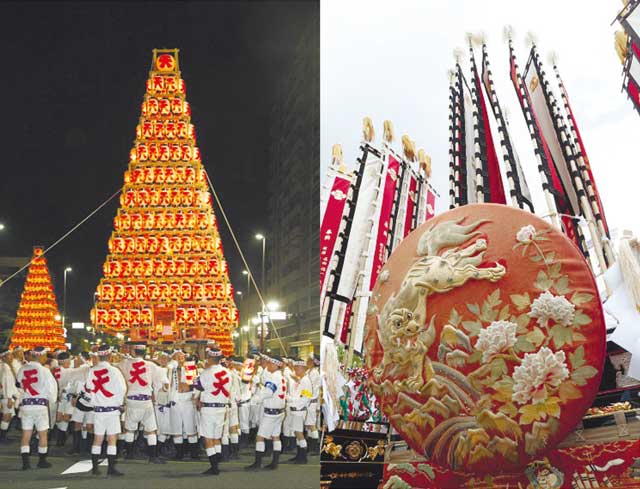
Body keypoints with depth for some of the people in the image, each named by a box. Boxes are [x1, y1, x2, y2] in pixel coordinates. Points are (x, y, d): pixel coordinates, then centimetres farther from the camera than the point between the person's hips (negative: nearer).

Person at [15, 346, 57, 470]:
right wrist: (52, 399, 8)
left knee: (26, 434, 6)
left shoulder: (23, 369, 1)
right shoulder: (44, 370, -10)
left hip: (25, 404, 4)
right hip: (40, 404, -3)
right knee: (43, 434, 9)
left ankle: (25, 462, 0)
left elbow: (18, 384, 12)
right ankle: (42, 461, 15)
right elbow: (52, 387, -8)